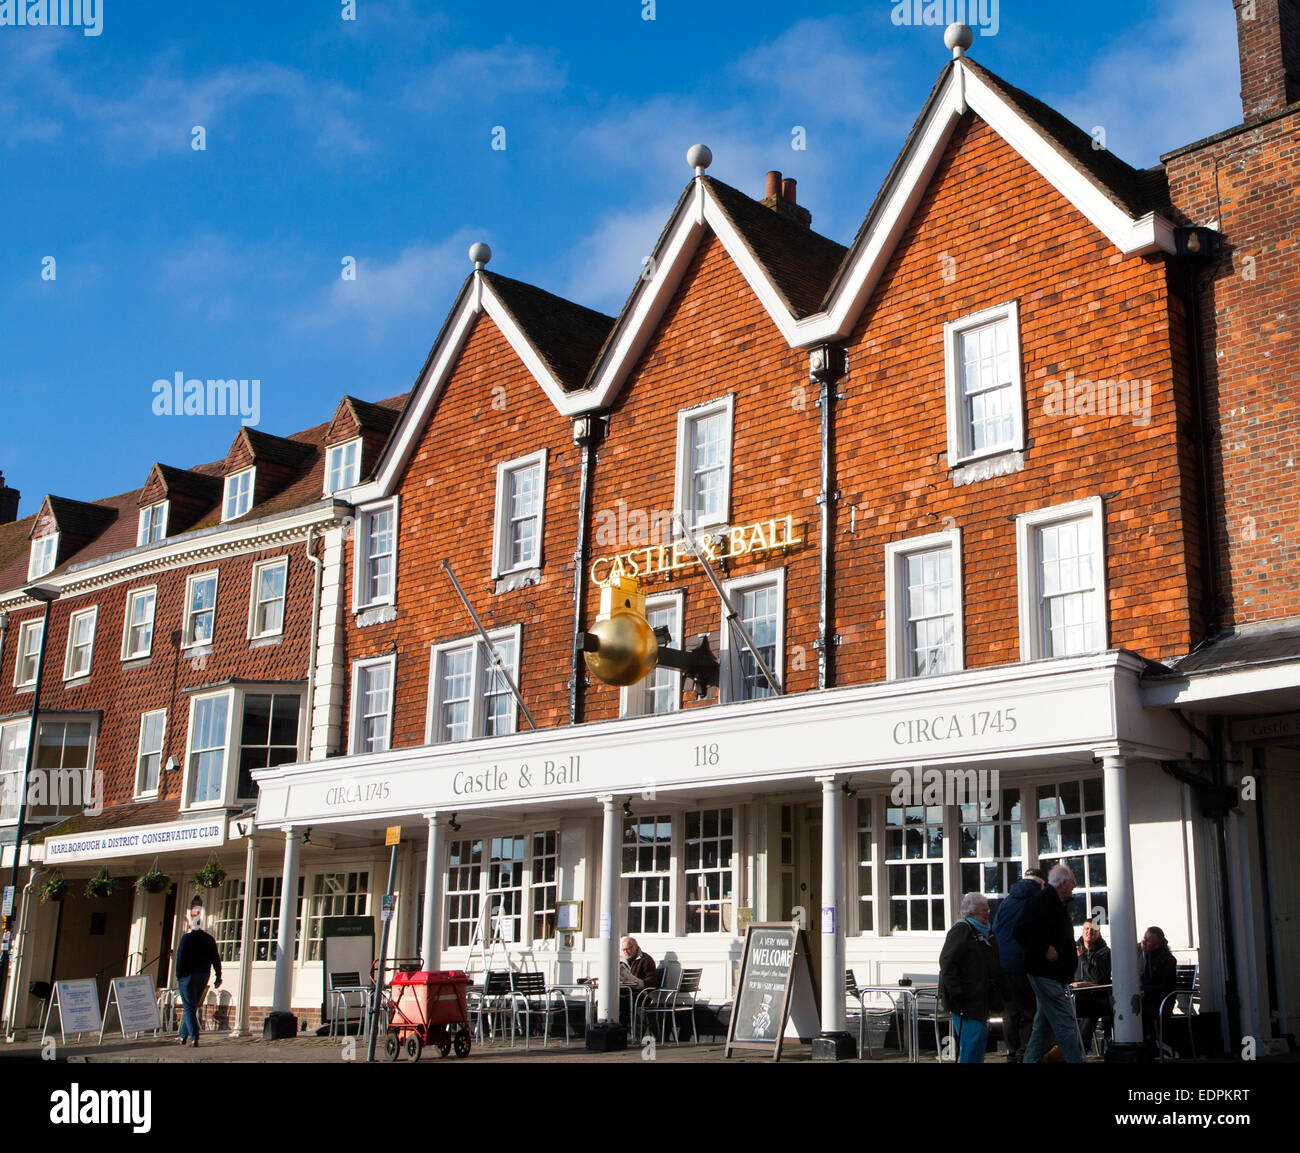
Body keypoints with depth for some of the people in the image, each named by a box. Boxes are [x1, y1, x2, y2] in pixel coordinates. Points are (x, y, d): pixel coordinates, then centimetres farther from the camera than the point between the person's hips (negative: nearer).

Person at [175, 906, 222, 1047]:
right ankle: (183, 1035, 22)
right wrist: (218, 977, 11)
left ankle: (194, 1037, -11)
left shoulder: (187, 938, -10)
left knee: (189, 1008, -3)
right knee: (192, 1007, 16)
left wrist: (178, 976, -5)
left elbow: (180, 958, -11)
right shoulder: (209, 939, 6)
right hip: (204, 976, 6)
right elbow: (216, 959, 7)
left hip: (188, 976, -6)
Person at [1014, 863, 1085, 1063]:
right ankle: (1075, 1059, -8)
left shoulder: (1059, 903, 18)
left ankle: (1031, 1060, 17)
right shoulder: (1042, 901, -14)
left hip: (1053, 974, 10)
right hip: (1044, 972, -10)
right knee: (1064, 1022, -9)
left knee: (1044, 1022, 12)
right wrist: (1045, 949, -22)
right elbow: (1022, 932, -21)